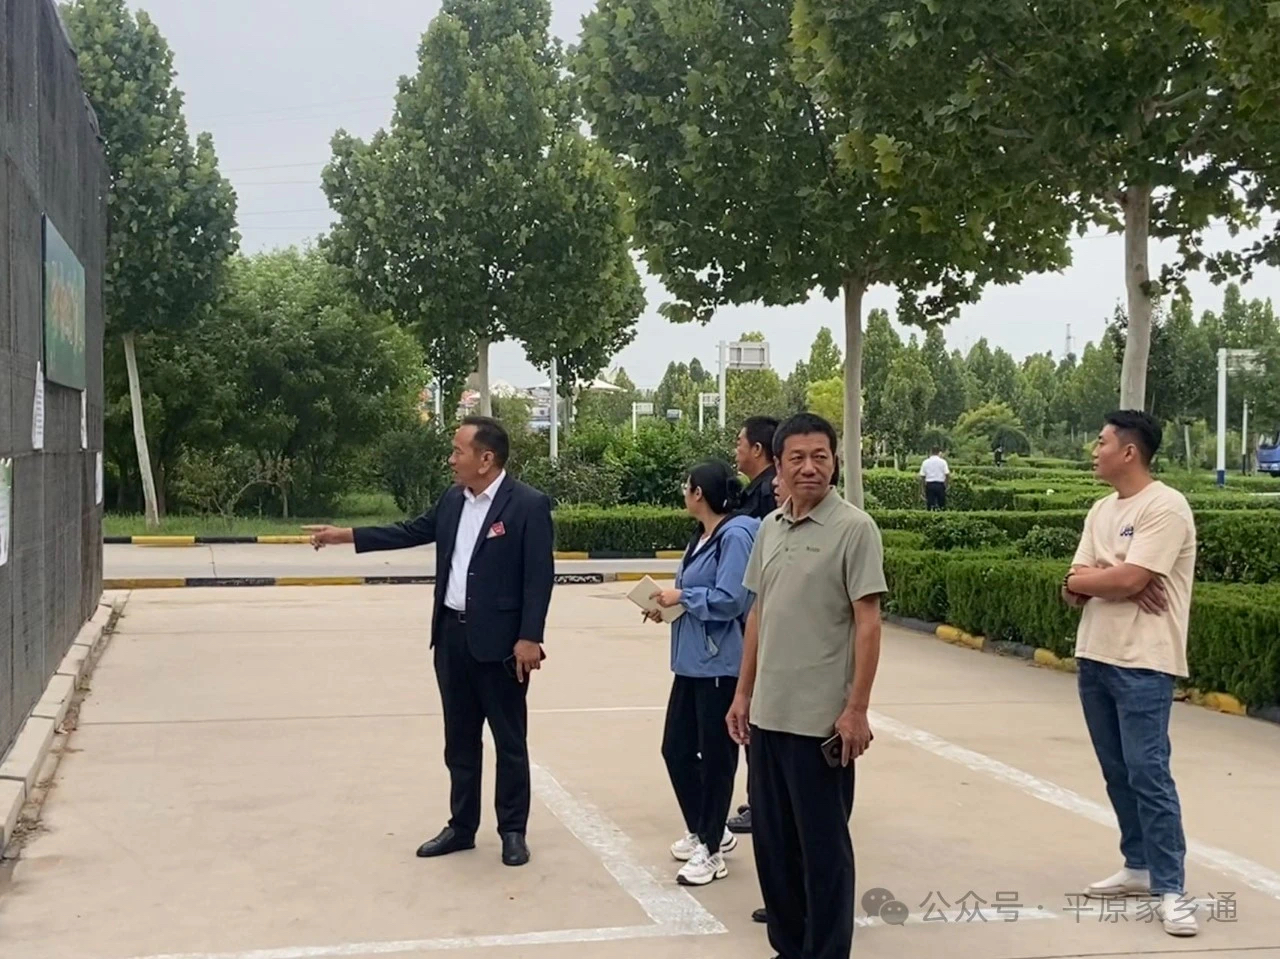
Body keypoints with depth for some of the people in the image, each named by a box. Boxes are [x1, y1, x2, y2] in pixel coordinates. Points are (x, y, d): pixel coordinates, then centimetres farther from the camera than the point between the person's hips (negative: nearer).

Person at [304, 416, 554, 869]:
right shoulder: (452, 501, 9)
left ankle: (513, 831, 17)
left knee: (509, 741, 5)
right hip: (452, 635, 7)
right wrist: (346, 535, 16)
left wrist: (530, 638, -20)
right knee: (460, 740, 15)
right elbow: (410, 532, 20)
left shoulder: (528, 505, -13)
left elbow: (540, 575, -16)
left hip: (499, 641, -7)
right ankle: (461, 826, 26)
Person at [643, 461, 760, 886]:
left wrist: (681, 596, -13)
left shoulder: (735, 535, -18)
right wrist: (668, 604, 1)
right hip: (691, 661, 9)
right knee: (676, 748, 15)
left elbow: (730, 600, -24)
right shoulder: (702, 535, 11)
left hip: (721, 665, -9)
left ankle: (711, 851, 17)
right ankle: (705, 831, 33)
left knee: (715, 756, 3)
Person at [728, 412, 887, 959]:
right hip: (768, 712, 6)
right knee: (773, 838, 14)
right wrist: (743, 693, 14)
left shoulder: (854, 528, -9)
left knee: (822, 843, 4)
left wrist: (857, 709, -15)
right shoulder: (769, 529, 9)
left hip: (822, 718, -6)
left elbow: (867, 623, -11)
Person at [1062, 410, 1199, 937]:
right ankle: (1139, 867, 26)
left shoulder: (1165, 506, -12)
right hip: (1094, 657, 8)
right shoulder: (1101, 511, 13)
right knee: (1117, 771, 14)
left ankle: (1170, 889, -2)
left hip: (1142, 663, -8)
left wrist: (1086, 577, -2)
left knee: (1148, 772, -8)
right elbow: (1073, 590, 8)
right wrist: (1107, 579, -13)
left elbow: (1128, 580, -22)